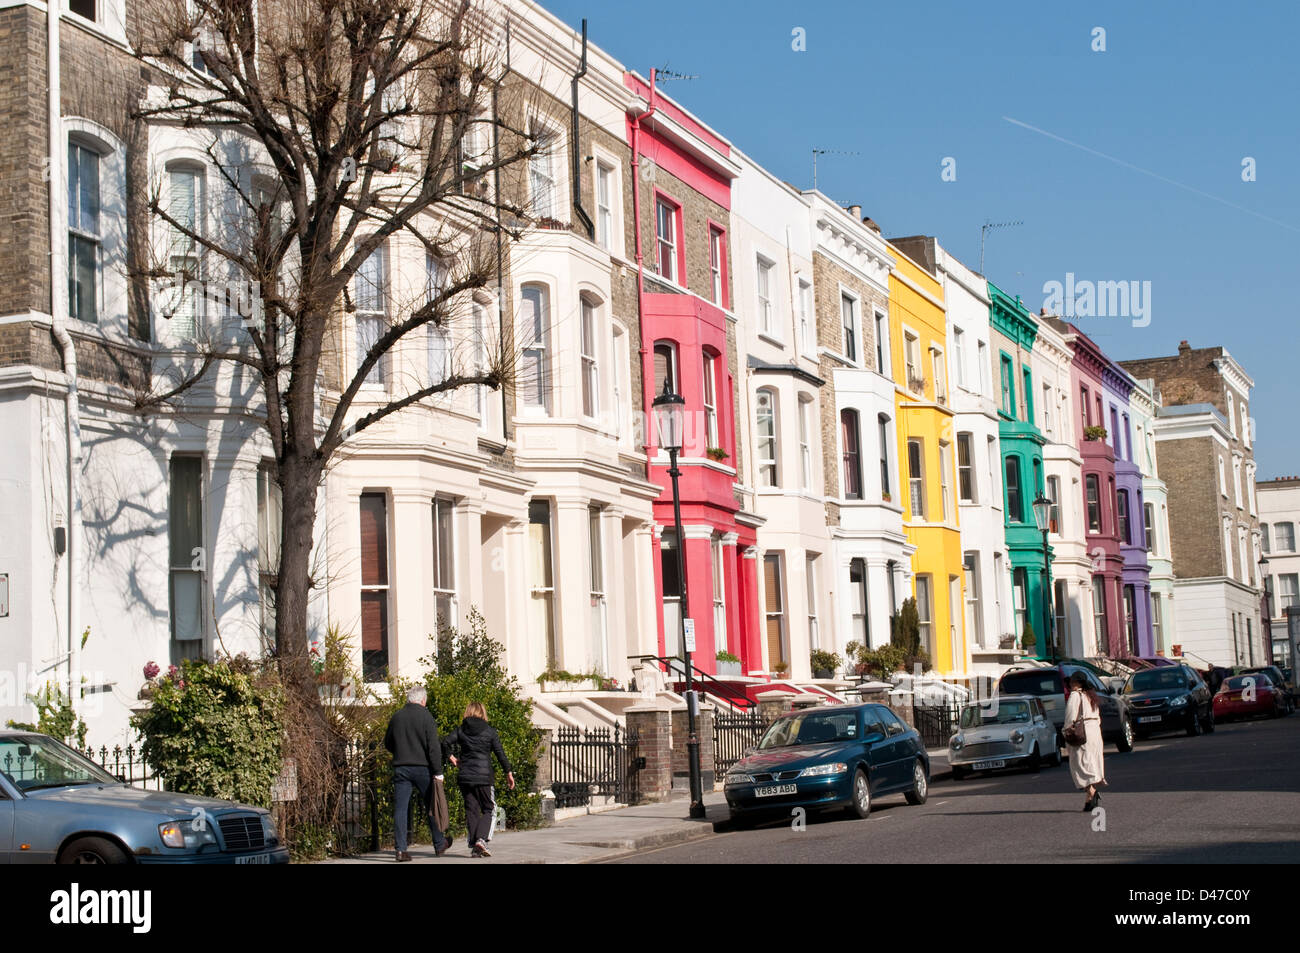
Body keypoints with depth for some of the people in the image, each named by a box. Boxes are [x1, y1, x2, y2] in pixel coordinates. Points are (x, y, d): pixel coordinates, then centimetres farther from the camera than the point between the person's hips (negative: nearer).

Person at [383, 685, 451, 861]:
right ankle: (439, 845, 23)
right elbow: (434, 746, -12)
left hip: (400, 768, 3)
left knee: (400, 809, 1)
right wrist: (438, 771, -9)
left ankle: (401, 849, -6)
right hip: (422, 768, -3)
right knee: (431, 806, 11)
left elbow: (388, 743, 17)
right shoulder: (426, 717, -7)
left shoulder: (396, 716, 7)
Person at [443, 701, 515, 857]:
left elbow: (445, 743, -6)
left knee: (471, 811, 8)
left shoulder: (461, 730, 6)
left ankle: (474, 847, 5)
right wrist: (509, 773, 3)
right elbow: (500, 753, -2)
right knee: (488, 809, 7)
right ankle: (481, 839, -14)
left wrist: (452, 758, 9)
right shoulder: (490, 731, 0)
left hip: (464, 777, 3)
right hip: (483, 776, -3)